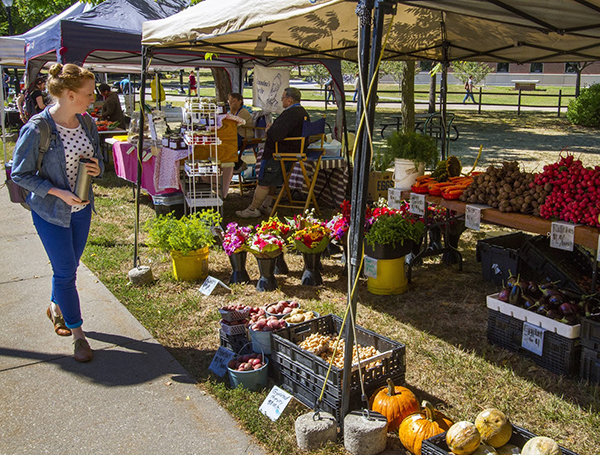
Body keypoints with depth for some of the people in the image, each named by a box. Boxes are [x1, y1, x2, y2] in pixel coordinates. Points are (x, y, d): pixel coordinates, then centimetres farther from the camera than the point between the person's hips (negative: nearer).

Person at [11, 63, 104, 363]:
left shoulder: (86, 124, -1)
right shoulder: (37, 129, -20)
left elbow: (98, 159, 12)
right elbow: (20, 174, -13)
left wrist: (97, 168, -13)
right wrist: (58, 192, -23)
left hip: (81, 208, 6)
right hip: (51, 212, -6)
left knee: (69, 265, 19)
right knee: (65, 270, 1)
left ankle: (56, 307, 47)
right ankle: (77, 333, 16)